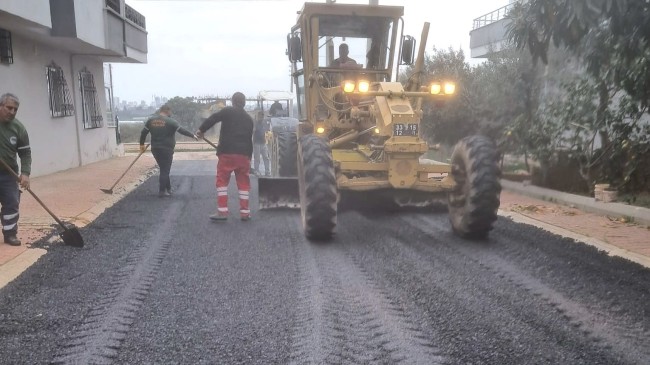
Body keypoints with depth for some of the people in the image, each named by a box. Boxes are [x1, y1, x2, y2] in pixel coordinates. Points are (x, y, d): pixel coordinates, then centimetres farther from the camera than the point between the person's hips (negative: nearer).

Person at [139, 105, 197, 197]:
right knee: (165, 170, 2)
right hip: (166, 149, -6)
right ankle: (162, 191, 3)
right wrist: (193, 135, -3)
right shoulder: (170, 121, -10)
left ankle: (168, 189, 23)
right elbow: (182, 130, -11)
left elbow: (143, 132, 9)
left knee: (164, 169, 17)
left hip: (155, 149, 6)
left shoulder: (151, 119, 7)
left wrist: (142, 144, 18)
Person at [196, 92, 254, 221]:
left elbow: (212, 119, -5)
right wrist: (248, 157, 22)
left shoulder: (228, 111, 3)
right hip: (244, 154, 4)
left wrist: (201, 129, 10)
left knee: (222, 180, 4)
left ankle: (222, 211, 0)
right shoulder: (249, 119, 17)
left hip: (227, 152, -4)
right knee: (243, 182, 11)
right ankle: (244, 212, 12)